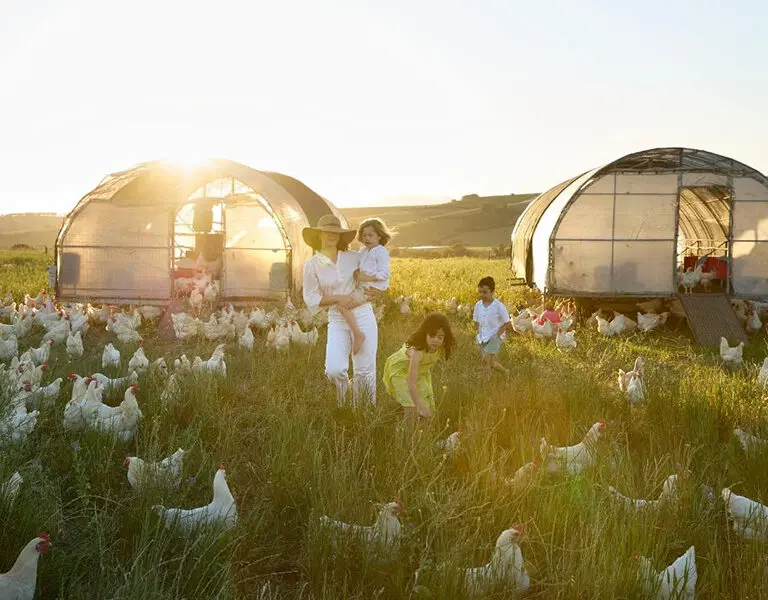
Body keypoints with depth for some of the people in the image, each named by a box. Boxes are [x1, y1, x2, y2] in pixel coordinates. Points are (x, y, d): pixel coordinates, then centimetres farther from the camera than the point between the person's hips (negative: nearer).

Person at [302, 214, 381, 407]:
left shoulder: (354, 257, 6)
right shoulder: (312, 265, 1)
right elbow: (311, 299, 1)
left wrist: (376, 290, -1)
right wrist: (338, 298, -11)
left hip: (363, 315, 2)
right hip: (337, 320, -1)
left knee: (364, 370, 2)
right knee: (334, 370, -16)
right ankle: (342, 403, 17)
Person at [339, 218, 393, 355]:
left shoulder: (381, 252, -10)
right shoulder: (363, 251, 15)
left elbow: (384, 274, -17)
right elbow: (359, 267, 25)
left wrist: (366, 278, -23)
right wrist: (357, 272, 1)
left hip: (372, 289, -10)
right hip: (363, 286, 10)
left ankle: (358, 334, -25)